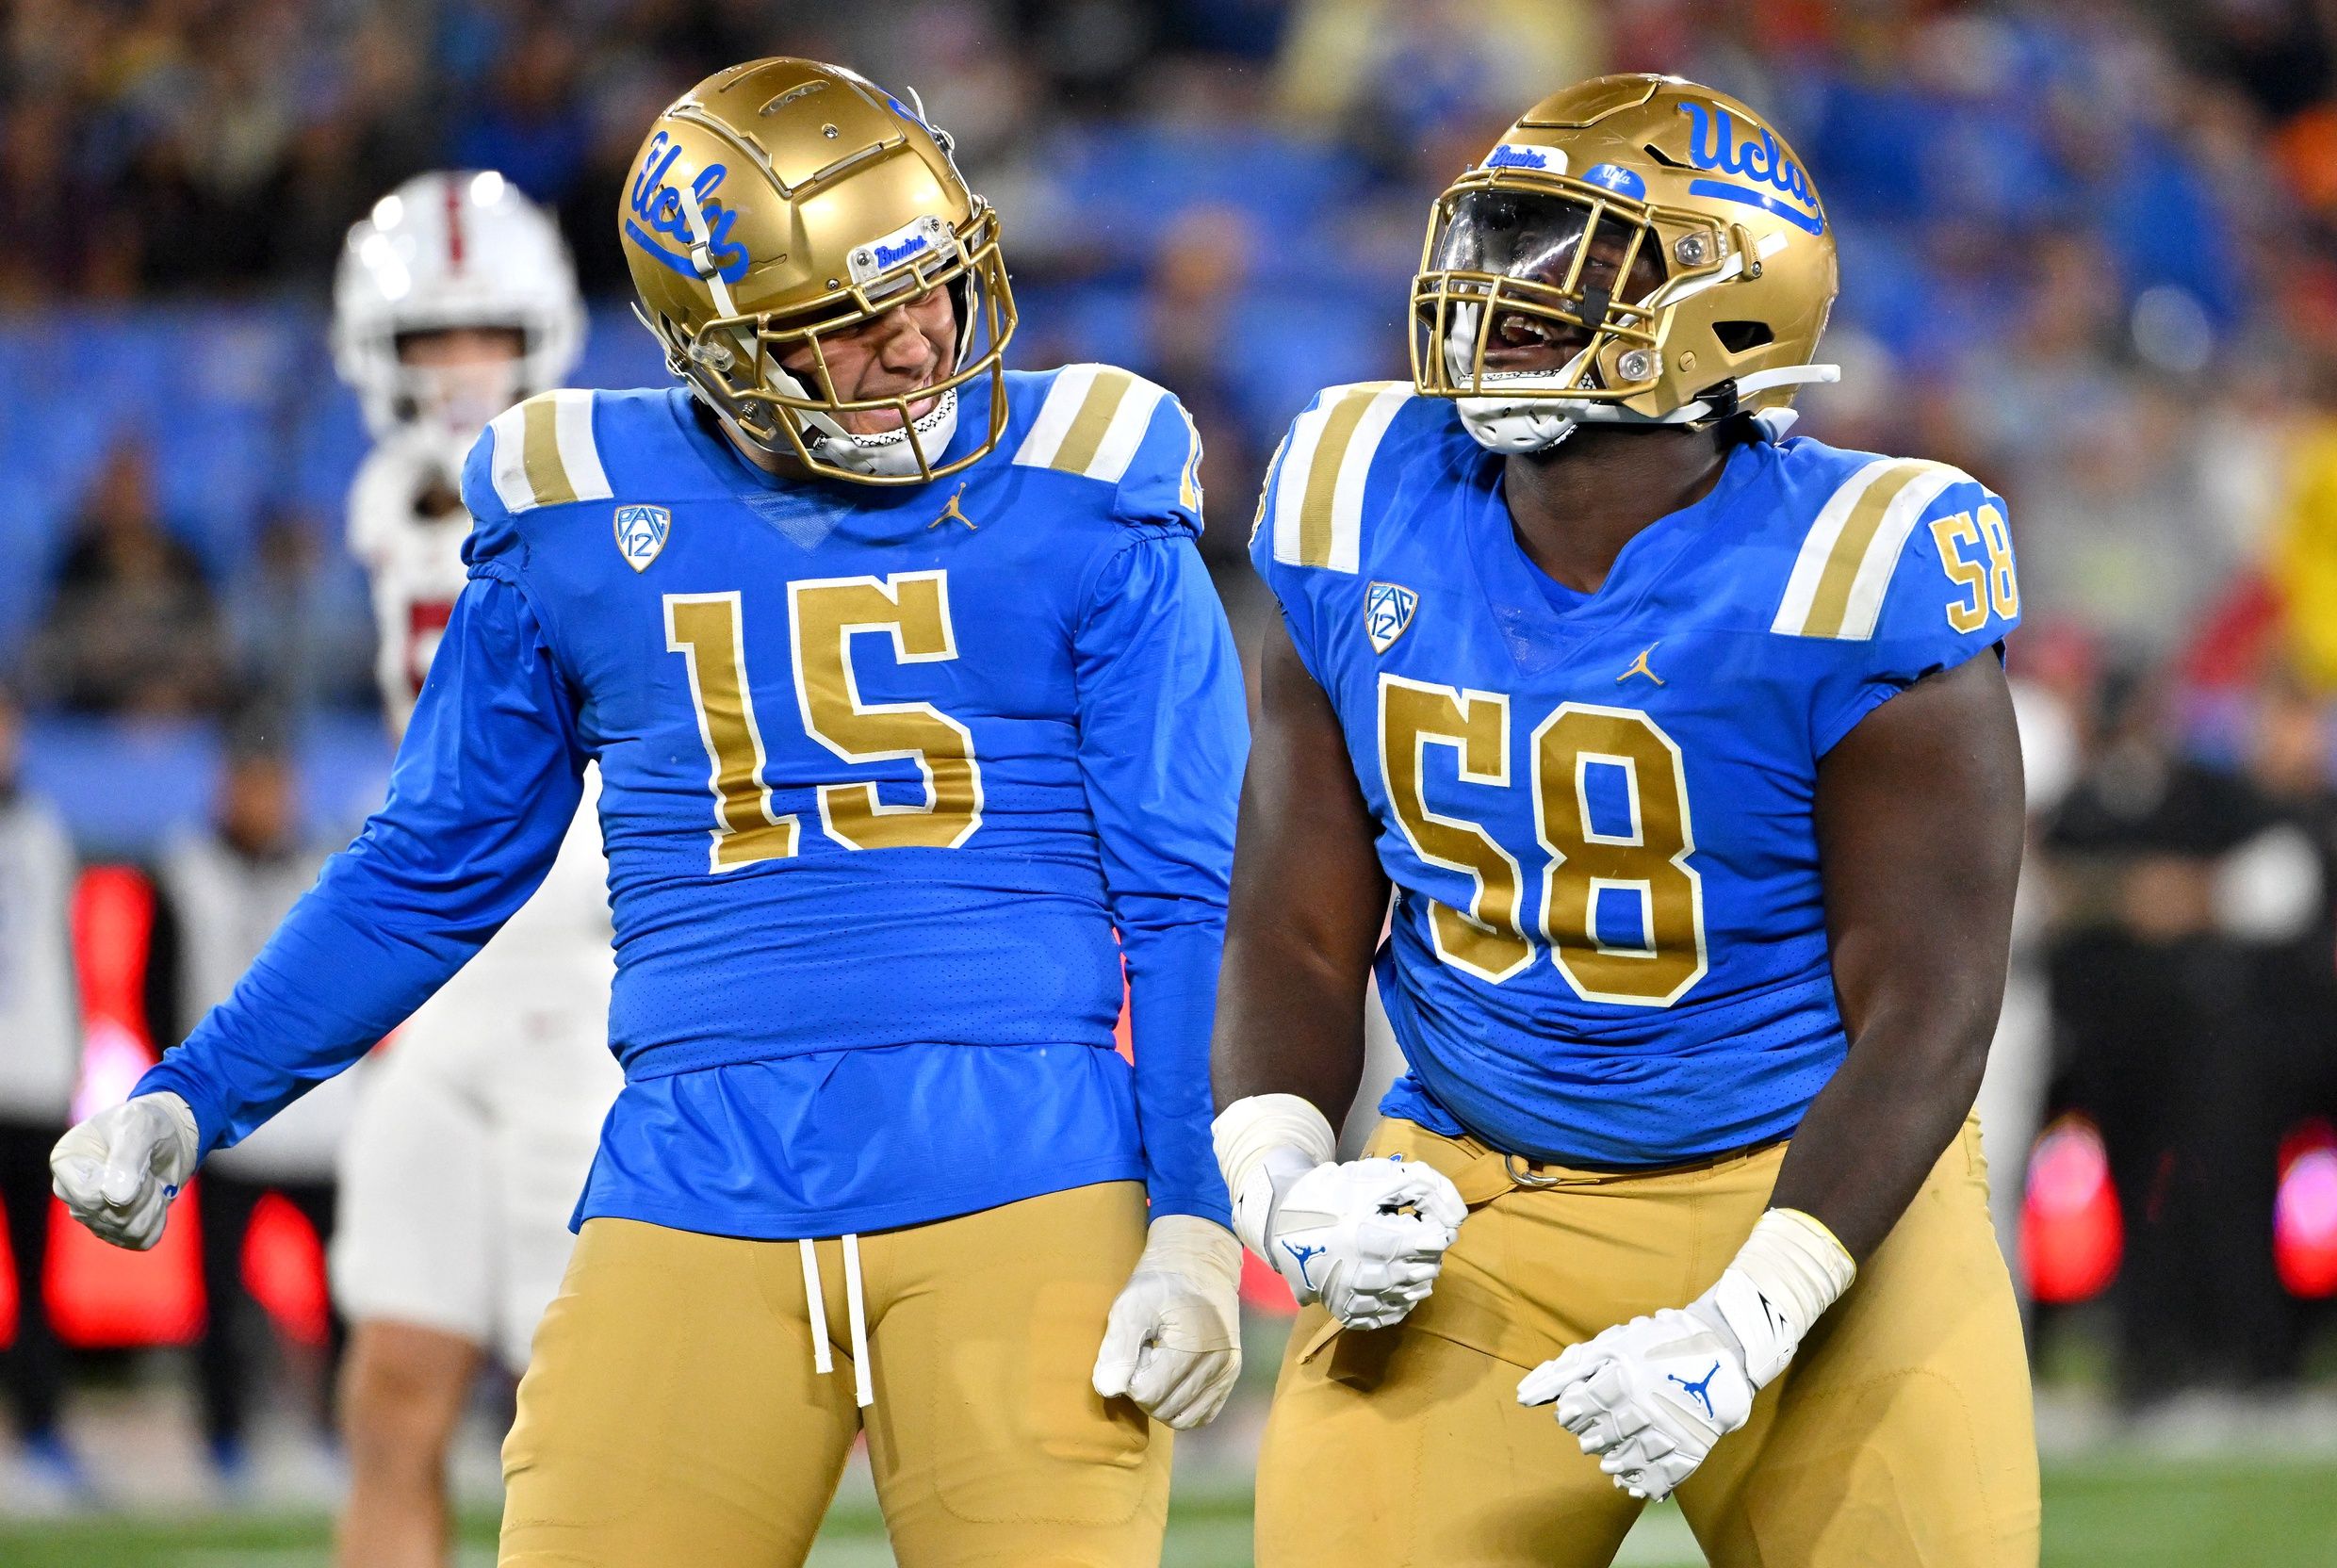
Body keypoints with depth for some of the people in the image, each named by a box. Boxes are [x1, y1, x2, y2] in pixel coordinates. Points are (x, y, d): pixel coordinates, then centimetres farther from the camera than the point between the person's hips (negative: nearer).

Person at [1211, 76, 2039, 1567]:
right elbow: (1298, 932, 4)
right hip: (1469, 1213, 3)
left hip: (1815, 1206, -3)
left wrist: (1745, 1327, -23)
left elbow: (1924, 1012, -15)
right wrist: (1280, 1181, -14)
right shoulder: (1369, 529, -2)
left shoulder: (1841, 583, -16)